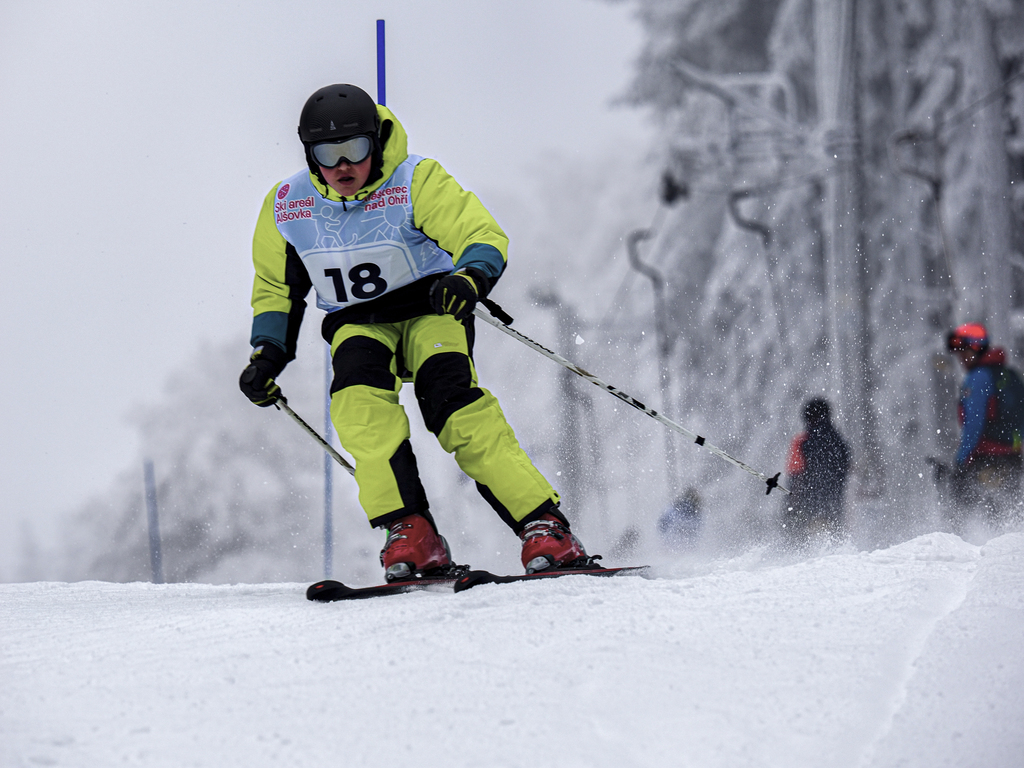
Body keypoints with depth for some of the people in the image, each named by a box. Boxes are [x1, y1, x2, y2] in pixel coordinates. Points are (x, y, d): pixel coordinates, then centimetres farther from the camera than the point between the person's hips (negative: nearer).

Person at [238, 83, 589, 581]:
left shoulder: (415, 182, -17)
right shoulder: (286, 207, -5)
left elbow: (484, 236, -22)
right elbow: (277, 288, 12)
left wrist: (471, 277, -44)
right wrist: (267, 353, 0)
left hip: (428, 309, -3)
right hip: (357, 324, 3)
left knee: (451, 398, -29)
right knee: (358, 393, -31)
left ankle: (544, 527, -29)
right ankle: (408, 531, -34)